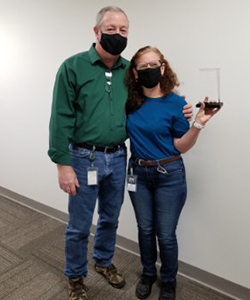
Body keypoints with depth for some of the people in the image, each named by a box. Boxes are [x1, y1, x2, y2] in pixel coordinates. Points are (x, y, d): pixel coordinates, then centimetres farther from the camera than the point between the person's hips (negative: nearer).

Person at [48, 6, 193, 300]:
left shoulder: (130, 71, 5)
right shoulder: (73, 66, -8)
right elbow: (61, 119, -11)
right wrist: (63, 164, -14)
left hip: (118, 158, 5)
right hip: (83, 158, -4)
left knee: (110, 219, 20)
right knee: (79, 226, 10)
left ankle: (104, 262, 47)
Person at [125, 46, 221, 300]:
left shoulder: (176, 103, -10)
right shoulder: (129, 102, -1)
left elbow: (181, 146, -9)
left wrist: (198, 123, -22)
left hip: (169, 175, -3)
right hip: (138, 173, 3)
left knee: (165, 234, 8)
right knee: (145, 229, 17)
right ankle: (148, 274, 42)